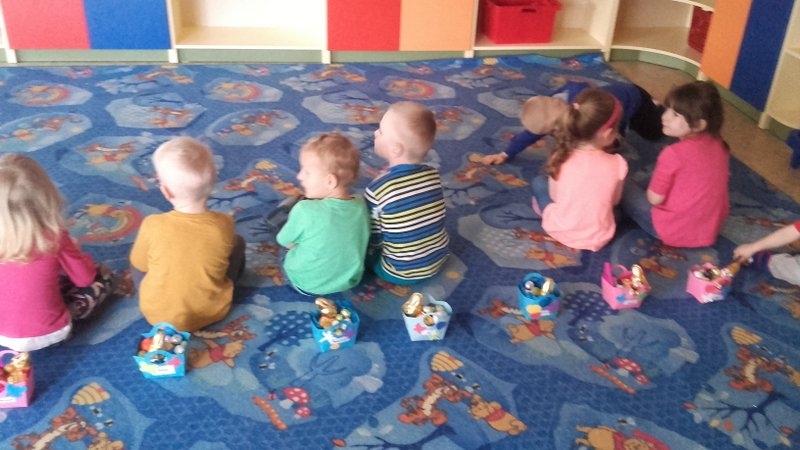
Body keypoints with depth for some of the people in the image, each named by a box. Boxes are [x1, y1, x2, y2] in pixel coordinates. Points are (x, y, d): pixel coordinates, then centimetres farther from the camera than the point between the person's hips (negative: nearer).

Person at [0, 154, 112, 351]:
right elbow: (85, 278, -8)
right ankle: (62, 322, 1)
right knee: (103, 276, 11)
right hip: (47, 334, -4)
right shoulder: (54, 238, -23)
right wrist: (76, 253, 12)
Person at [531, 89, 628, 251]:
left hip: (560, 230, 0)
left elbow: (554, 196, 0)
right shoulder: (617, 164, -17)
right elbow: (614, 200, 0)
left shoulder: (561, 158, -16)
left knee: (539, 181, 20)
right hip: (598, 238, 0)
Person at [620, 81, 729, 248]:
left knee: (624, 184, 5)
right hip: (711, 230, 6)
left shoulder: (674, 154, -23)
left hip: (676, 232, -6)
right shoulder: (719, 145, -4)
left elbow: (654, 199, -13)